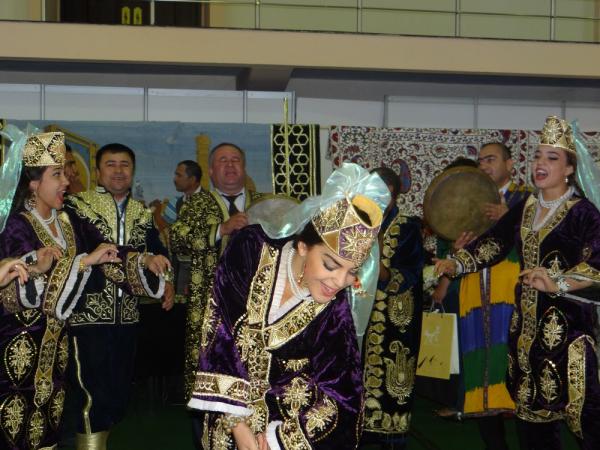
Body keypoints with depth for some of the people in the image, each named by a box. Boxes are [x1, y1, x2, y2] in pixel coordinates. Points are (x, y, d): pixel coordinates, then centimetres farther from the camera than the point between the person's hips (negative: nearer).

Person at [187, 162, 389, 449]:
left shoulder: (334, 309, -17)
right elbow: (220, 332, -19)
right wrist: (239, 426, -20)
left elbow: (338, 399, -11)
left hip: (289, 423, 0)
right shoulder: (251, 251, -19)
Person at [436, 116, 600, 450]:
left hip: (567, 320, -6)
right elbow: (493, 243, 9)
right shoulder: (525, 208, 12)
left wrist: (558, 284, -31)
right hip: (527, 319, 6)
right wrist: (456, 264, -5)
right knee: (532, 400, 12)